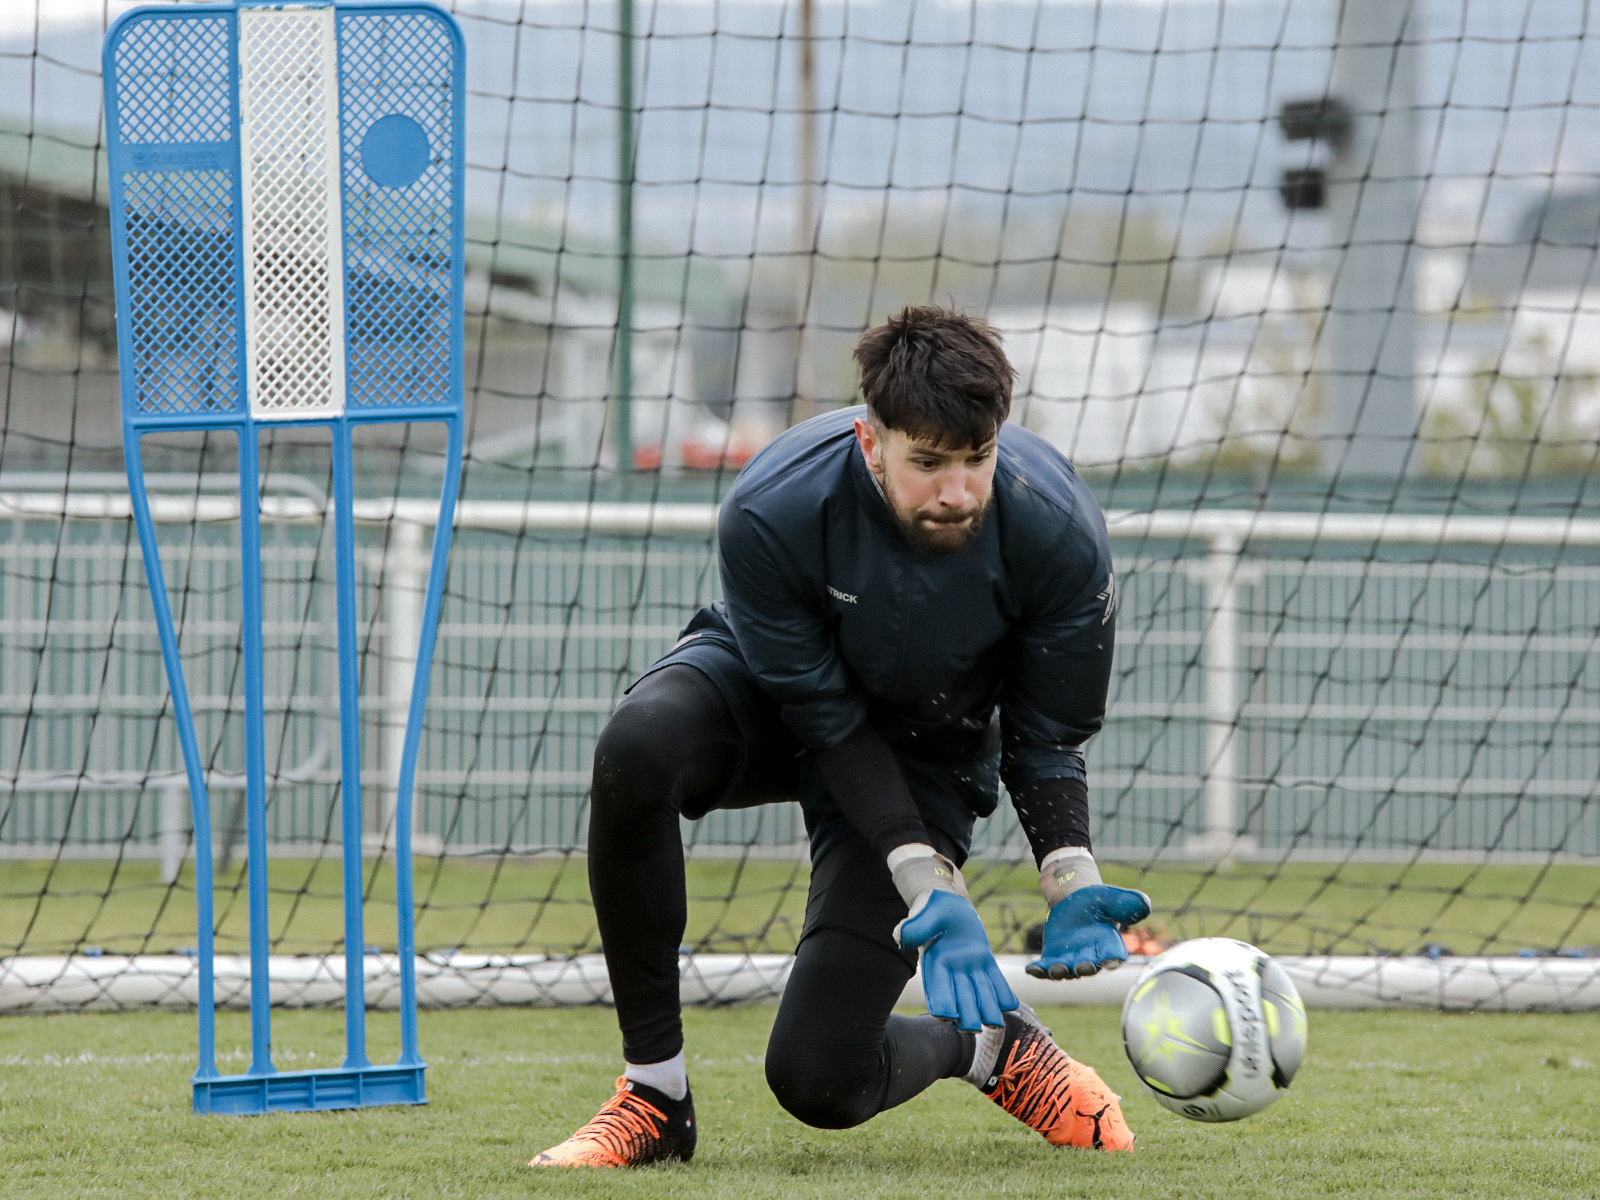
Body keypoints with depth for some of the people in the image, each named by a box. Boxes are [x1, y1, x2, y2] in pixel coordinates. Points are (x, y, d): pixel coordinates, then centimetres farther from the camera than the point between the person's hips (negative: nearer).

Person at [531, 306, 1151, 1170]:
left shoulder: (1058, 534, -29)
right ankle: (653, 1092, -21)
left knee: (817, 1080, -14)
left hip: (927, 753, 0)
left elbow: (1048, 737, -14)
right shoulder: (772, 511, -33)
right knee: (635, 749, -38)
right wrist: (927, 885, -32)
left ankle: (988, 1045, 22)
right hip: (770, 689, 1)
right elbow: (826, 717, -23)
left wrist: (1072, 881, -31)